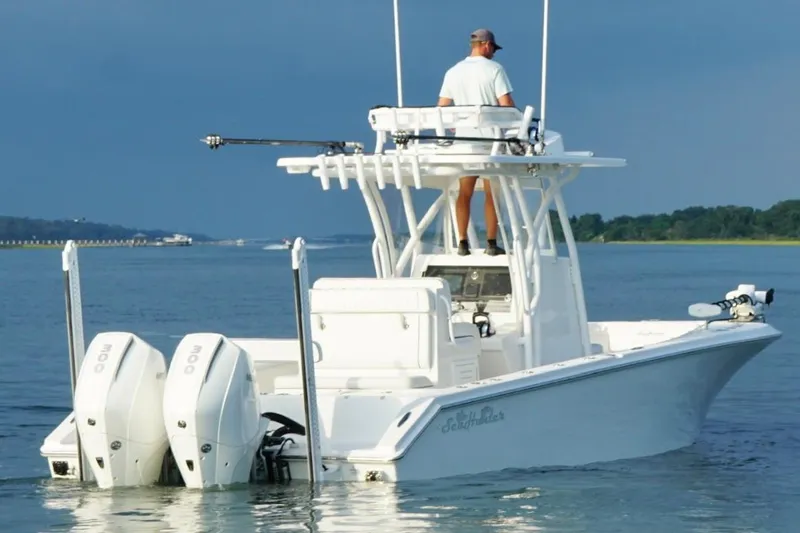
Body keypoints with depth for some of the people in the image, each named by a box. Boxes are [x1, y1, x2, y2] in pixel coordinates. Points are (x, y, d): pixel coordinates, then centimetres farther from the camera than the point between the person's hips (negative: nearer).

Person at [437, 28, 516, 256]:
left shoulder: (453, 72, 8)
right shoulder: (494, 69, -6)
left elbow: (441, 107, 8)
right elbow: (506, 104, -11)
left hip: (464, 137, 4)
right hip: (491, 137, -4)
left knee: (465, 192, 7)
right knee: (492, 193, 1)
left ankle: (463, 242, 2)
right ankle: (491, 243, -1)